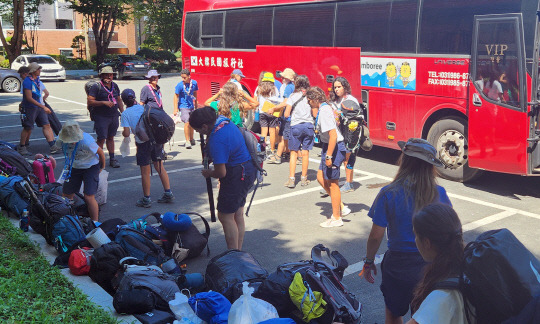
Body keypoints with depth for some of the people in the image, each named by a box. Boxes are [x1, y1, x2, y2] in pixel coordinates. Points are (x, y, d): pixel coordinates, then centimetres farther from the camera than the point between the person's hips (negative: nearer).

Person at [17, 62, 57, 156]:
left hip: (39, 106, 7)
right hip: (30, 108, -7)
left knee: (46, 125, 0)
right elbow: (29, 98, -22)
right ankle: (21, 148, 18)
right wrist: (43, 107, -25)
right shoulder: (27, 81, -18)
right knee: (28, 128, 2)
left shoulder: (37, 79, 8)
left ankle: (53, 146, -2)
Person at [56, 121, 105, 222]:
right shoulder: (61, 140, -20)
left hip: (90, 167, -5)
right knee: (66, 195, 6)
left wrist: (102, 167, 1)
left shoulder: (86, 142, -34)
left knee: (89, 197, -13)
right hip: (73, 167, 5)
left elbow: (100, 152, -16)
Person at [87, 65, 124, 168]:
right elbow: (90, 102, -14)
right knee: (102, 139, -8)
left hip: (114, 116, 6)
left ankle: (112, 159, 20)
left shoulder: (115, 86, 11)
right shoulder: (96, 86, -8)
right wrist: (104, 103, -22)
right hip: (101, 117, -6)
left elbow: (119, 100, 20)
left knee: (111, 137, 14)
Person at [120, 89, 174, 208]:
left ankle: (146, 199, 13)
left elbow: (127, 133, -6)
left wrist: (123, 133, 15)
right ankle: (168, 194, 19)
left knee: (145, 172, 5)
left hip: (143, 143, -4)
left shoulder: (125, 114, 0)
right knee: (160, 167, 15)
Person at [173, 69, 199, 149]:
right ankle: (187, 141, -8)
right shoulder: (180, 85, -14)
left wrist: (196, 104, 21)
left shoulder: (194, 83, -4)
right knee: (187, 122, -16)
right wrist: (175, 109, -15)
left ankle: (191, 139, 34)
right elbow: (176, 96, -10)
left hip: (191, 106, 5)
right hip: (183, 106, -5)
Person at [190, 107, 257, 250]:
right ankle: (238, 252, 28)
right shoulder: (223, 120, 2)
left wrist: (208, 173, -5)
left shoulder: (217, 140, -27)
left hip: (237, 175, -10)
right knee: (237, 214, 17)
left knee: (225, 216, -2)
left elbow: (221, 172, -24)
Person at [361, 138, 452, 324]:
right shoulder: (439, 193, -9)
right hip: (431, 265, 3)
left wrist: (369, 262, 2)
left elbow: (376, 236, -13)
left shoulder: (389, 194, -17)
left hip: (399, 265, -2)